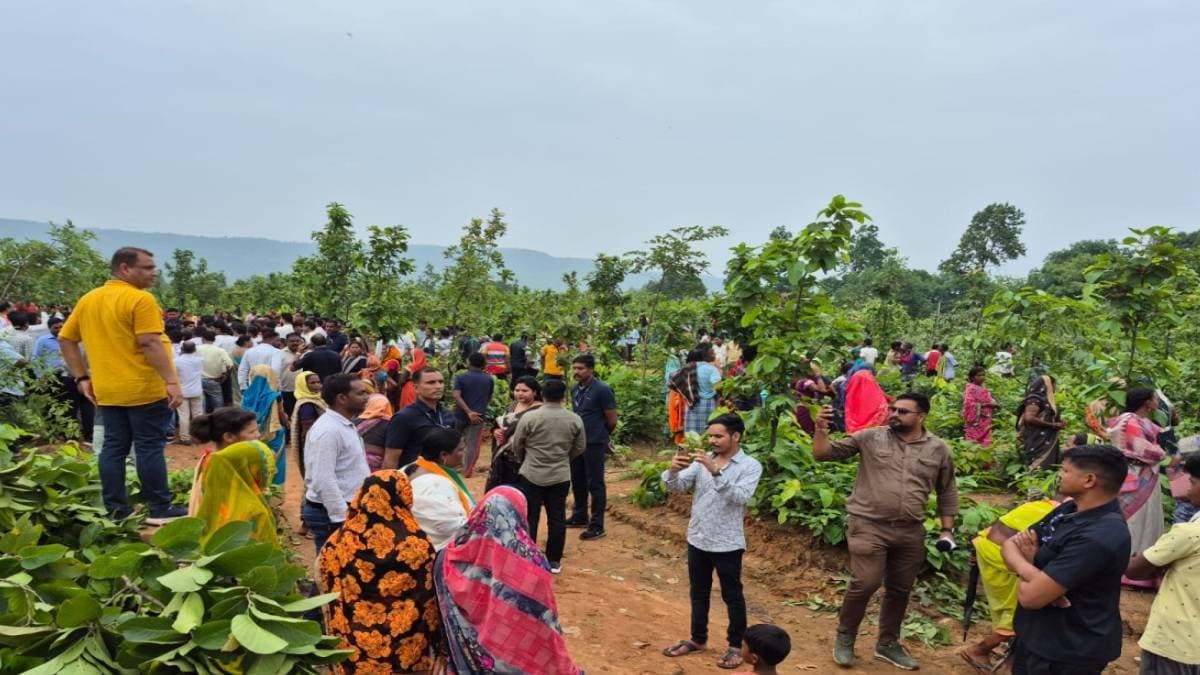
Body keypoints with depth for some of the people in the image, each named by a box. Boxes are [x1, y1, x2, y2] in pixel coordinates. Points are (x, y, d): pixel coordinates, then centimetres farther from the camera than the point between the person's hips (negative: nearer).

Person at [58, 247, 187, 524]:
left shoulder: (88, 300, 11)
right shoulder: (140, 299, -13)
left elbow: (66, 339, 14)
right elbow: (150, 343, -21)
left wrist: (82, 378, 16)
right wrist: (172, 381, -20)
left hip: (106, 390, 7)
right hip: (143, 388, -7)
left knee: (113, 447, 10)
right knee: (149, 447, -1)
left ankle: (116, 511, 14)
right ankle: (160, 509, 5)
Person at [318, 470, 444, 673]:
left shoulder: (339, 543, -10)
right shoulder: (418, 545, -17)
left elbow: (330, 602, 0)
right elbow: (431, 604, -9)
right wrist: (436, 651, 4)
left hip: (353, 654, 2)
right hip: (406, 654, -2)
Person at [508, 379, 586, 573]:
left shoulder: (530, 417, -11)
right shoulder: (575, 420, -3)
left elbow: (516, 445, -1)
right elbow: (580, 448, 7)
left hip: (532, 475, -2)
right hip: (560, 477, 2)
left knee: (529, 518, 8)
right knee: (557, 519, 9)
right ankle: (554, 561, 15)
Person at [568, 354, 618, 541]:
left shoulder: (602, 390, -15)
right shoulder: (575, 389, 6)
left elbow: (612, 420, -10)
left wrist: (598, 435, 4)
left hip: (594, 444, -7)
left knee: (595, 484, 0)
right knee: (577, 481, 17)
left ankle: (597, 526, 8)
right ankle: (580, 517, 33)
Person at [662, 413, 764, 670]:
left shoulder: (750, 466, -10)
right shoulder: (702, 461, 2)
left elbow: (740, 497, -25)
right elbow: (677, 487, -4)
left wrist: (717, 472, -34)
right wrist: (673, 470, -25)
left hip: (727, 543, -5)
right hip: (697, 540, 5)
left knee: (732, 596, 10)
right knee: (699, 593, 18)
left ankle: (736, 646, 25)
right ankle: (698, 639, 34)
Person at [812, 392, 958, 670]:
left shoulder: (938, 449, 4)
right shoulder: (870, 437, -3)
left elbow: (947, 492, 15)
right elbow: (824, 454, -2)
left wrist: (947, 529, 11)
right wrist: (821, 430, -19)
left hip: (910, 532, 4)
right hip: (869, 526, -3)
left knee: (900, 590, 14)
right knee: (865, 584, -10)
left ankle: (888, 643, 34)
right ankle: (844, 638, 12)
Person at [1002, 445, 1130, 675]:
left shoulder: (1099, 537, -28)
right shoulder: (1070, 509, 0)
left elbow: (1030, 596, -29)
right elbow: (1010, 545, 3)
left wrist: (1024, 566, -9)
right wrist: (1029, 568, -17)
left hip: (1067, 654, -8)